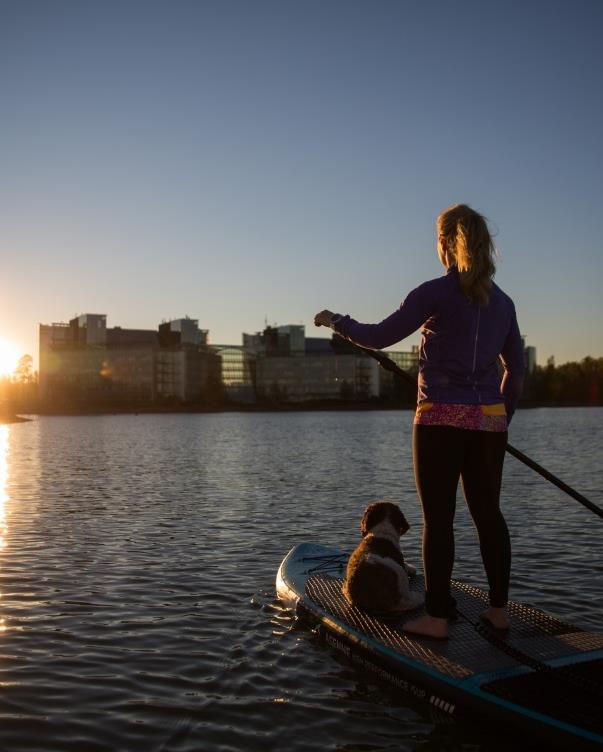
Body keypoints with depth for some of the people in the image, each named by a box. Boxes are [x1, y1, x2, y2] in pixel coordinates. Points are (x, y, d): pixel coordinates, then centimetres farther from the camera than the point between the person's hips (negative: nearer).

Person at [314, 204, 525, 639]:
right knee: (488, 512, 14)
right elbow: (516, 368, 15)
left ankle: (437, 617, 6)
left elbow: (379, 337, -7)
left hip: (441, 419, -5)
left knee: (438, 517, 0)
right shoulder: (503, 302, 10)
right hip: (489, 422, 6)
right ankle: (500, 609, 22)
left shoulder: (436, 293, -8)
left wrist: (337, 322, 9)